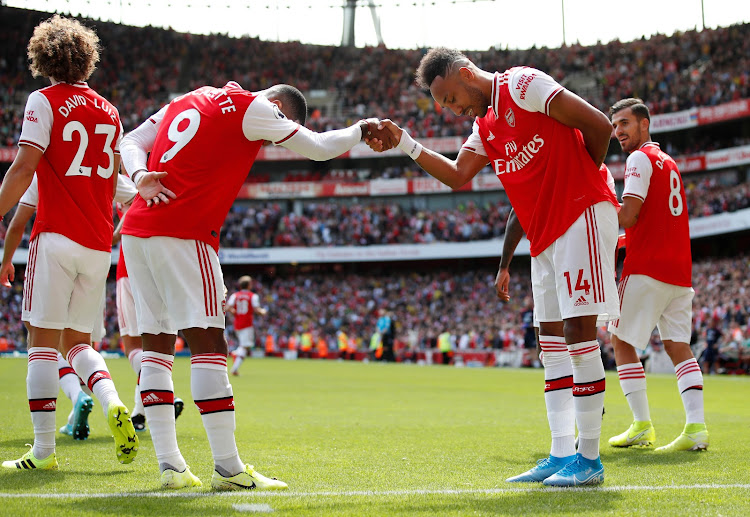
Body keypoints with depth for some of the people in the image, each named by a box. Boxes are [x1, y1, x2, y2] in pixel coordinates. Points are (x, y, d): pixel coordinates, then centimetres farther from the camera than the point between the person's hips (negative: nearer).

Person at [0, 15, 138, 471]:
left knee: (44, 342, -2)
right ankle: (113, 402, -11)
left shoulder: (44, 101, -3)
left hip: (57, 236, -5)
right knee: (77, 341, 15)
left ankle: (43, 450, -3)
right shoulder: (109, 111, 14)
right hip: (100, 244, 5)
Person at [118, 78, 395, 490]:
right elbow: (317, 148, 1)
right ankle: (227, 467, -7)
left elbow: (132, 143, 17)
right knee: (208, 344, -7)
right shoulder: (250, 108, -2)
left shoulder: (189, 100, 22)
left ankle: (170, 466, 6)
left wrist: (141, 177, -2)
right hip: (181, 234, -8)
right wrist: (361, 129, 18)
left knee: (156, 345, 7)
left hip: (136, 229, 8)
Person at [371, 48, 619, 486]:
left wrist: (582, 178, 1)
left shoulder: (522, 84, -11)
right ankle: (562, 457, 10)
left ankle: (589, 459, -9)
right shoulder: (485, 124, 17)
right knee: (552, 337, 7)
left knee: (578, 329, -11)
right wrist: (405, 144, 2)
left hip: (582, 215, -10)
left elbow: (599, 126, -14)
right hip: (546, 232, 10)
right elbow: (458, 176, 10)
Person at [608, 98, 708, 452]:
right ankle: (696, 427, -8)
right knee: (678, 346, 3)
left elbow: (628, 216, -15)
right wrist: (620, 240, 23)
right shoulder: (668, 162, 22)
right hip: (679, 269, 8)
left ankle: (642, 426, -1)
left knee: (622, 342, 2)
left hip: (647, 267, -8)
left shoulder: (640, 159, -5)